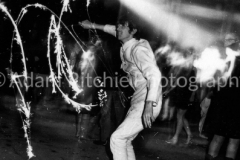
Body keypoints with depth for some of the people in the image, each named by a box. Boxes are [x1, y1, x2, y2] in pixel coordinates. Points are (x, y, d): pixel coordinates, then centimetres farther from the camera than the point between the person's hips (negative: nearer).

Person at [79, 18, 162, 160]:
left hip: (147, 102, -9)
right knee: (125, 140, 11)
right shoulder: (127, 47, 10)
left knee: (117, 138, -11)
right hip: (139, 100, 9)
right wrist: (95, 26, 35)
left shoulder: (137, 49, -15)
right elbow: (118, 32, 34)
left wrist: (149, 105, -39)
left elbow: (154, 74, -28)